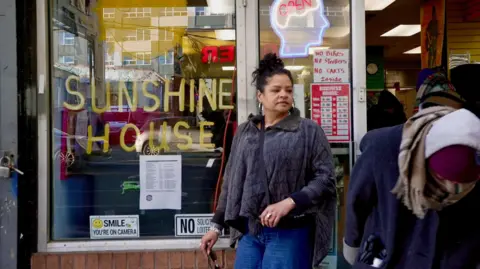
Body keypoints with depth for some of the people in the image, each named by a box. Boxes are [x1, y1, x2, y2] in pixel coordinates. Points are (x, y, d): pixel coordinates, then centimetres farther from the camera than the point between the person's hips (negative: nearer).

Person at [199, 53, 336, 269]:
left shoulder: (309, 131, -2)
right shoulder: (244, 132, 11)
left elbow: (325, 177, -8)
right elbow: (231, 182, 15)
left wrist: (289, 203, -19)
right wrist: (217, 225, 15)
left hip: (290, 234, -4)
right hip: (249, 232, 4)